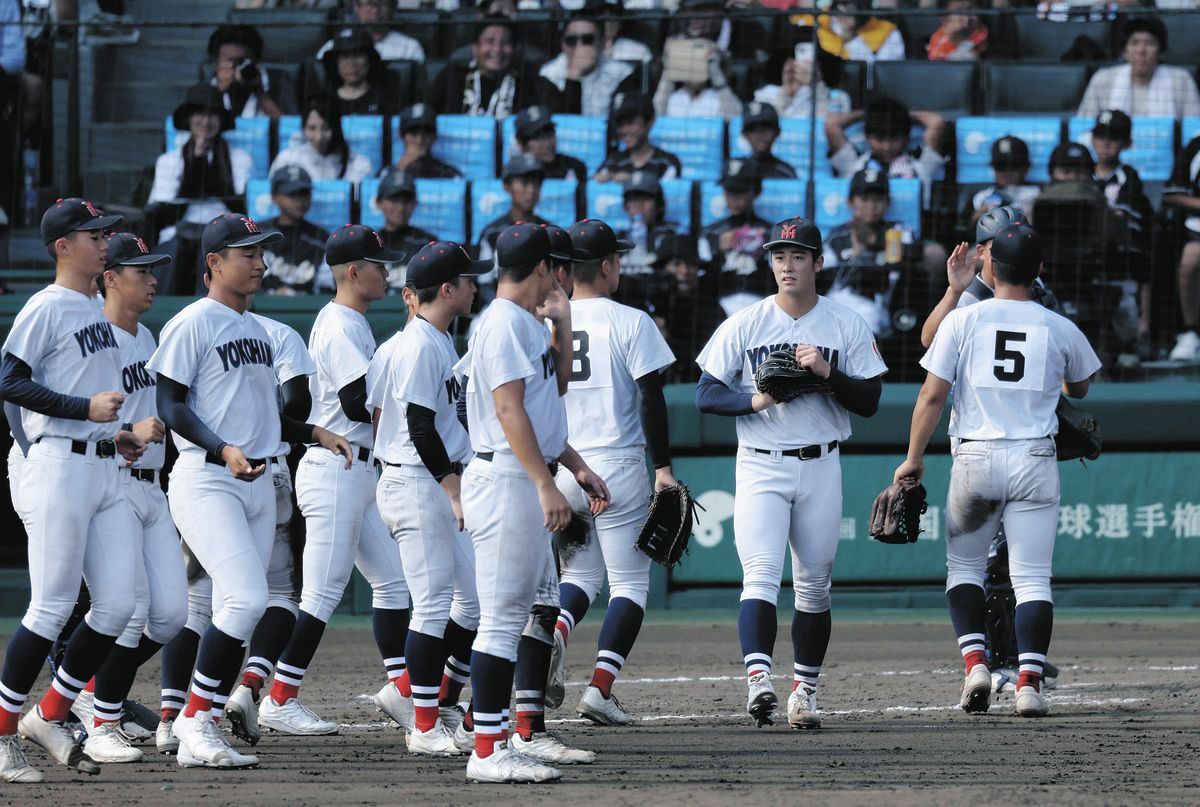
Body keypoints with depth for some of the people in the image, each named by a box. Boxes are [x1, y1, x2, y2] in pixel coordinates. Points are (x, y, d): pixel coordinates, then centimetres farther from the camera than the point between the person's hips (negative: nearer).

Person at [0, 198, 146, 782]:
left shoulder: (96, 310, 18)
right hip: (60, 469, -8)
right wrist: (86, 408, -21)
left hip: (105, 471, 8)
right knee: (52, 608, -8)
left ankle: (48, 718, 12)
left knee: (118, 605, 2)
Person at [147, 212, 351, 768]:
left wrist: (315, 433, 14)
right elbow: (171, 408, -12)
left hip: (258, 482, 9)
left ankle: (197, 740, 8)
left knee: (242, 611, 4)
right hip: (206, 482, -9)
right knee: (247, 599, -21)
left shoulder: (256, 330, 19)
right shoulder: (193, 325, -7)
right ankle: (194, 718, -11)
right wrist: (224, 451, -24)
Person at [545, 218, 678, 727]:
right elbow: (651, 399, -10)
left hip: (557, 471, 4)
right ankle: (601, 687, -7)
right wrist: (662, 468, -6)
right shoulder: (629, 322, -6)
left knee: (581, 574, 18)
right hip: (616, 467, -4)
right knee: (629, 582, 5)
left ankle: (553, 629, -14)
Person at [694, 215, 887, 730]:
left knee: (814, 586, 7)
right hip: (760, 468, -2)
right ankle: (759, 682, -31)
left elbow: (869, 402, 1)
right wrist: (755, 401, -17)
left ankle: (804, 691, 18)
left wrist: (827, 373, -16)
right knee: (761, 575, -18)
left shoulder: (846, 326, 5)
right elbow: (706, 394, 0)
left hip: (820, 469, 2)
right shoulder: (744, 325, 3)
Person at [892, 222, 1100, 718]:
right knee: (1032, 578, 1)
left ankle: (974, 662, -2)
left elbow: (932, 396, -3)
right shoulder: (1059, 329, 3)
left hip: (975, 459, 0)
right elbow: (1079, 389, 21)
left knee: (964, 566, 15)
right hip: (1035, 462, 0)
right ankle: (1029, 682, -9)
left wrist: (914, 458, 5)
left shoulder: (963, 320, -1)